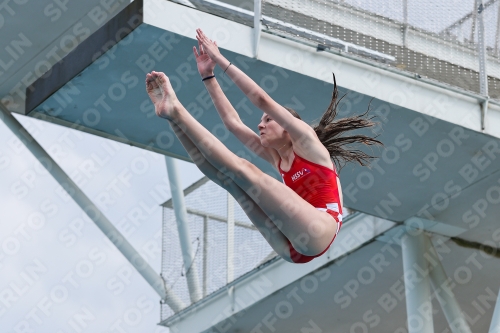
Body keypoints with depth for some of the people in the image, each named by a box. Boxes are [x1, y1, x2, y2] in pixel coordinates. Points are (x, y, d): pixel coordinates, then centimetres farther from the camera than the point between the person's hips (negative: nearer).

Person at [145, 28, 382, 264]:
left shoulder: (307, 141, 13)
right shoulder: (277, 158, 30)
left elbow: (262, 100, 6)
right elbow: (233, 122, 30)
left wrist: (222, 61, 10)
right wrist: (208, 77, 26)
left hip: (316, 231, -7)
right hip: (292, 248, 7)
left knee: (242, 170, -15)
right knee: (228, 177, 1)